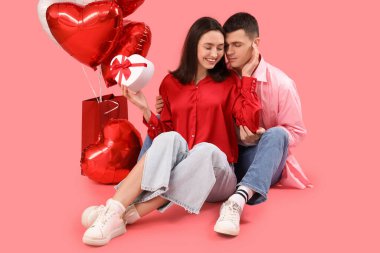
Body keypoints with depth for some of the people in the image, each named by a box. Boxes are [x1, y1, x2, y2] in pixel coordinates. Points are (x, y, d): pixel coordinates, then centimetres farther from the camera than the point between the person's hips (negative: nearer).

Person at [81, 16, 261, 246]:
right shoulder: (171, 83, 10)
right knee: (170, 139, -32)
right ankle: (112, 209, -46)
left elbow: (251, 123, -8)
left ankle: (127, 214, -43)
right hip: (176, 169, 1)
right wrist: (145, 109, -5)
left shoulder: (229, 82, 7)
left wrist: (247, 77, -5)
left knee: (205, 149, -36)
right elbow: (163, 134, 9)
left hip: (217, 175, -1)